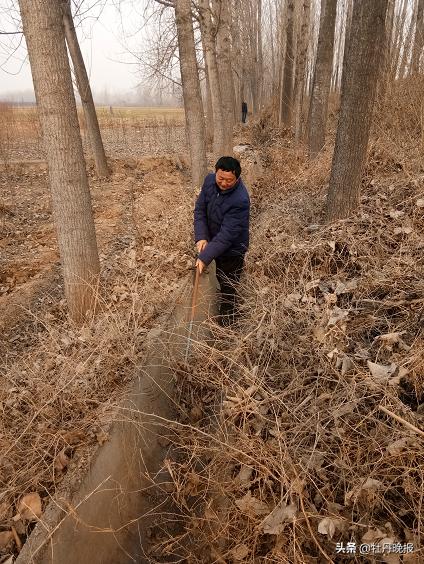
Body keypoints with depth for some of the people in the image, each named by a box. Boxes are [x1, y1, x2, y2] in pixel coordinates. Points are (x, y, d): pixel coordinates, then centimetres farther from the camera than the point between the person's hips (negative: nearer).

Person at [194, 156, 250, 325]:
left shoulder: (240, 200, -34)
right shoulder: (210, 180, -14)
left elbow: (227, 234, -34)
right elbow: (200, 209, -7)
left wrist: (204, 257, -35)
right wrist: (201, 237, -19)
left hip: (232, 249, -7)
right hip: (213, 241, 7)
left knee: (228, 288, 7)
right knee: (221, 279, 28)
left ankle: (225, 325, 28)